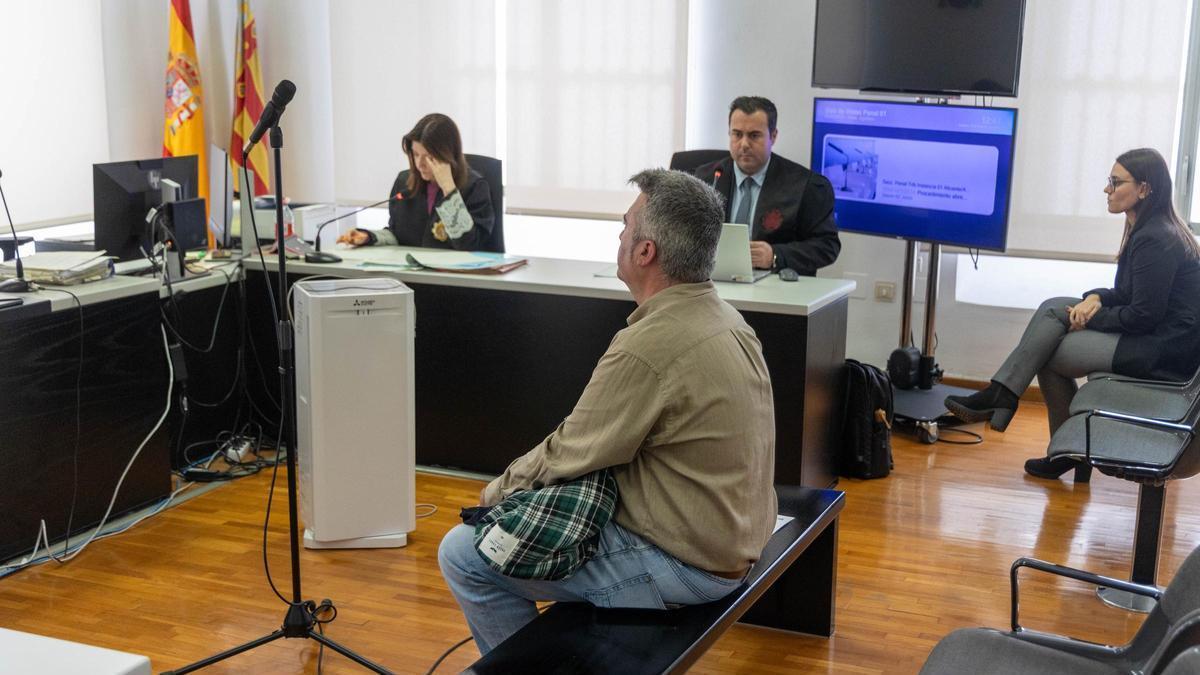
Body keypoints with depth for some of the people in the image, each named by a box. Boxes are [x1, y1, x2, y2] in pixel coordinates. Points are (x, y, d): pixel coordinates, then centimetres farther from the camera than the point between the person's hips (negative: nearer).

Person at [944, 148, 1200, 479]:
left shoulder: (1156, 240, -20)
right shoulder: (1146, 229, 11)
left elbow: (1143, 315, -21)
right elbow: (1130, 294, 19)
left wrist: (1090, 318, -8)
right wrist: (1095, 297, -1)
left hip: (1164, 350, -10)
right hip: (1154, 333, 10)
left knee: (1049, 354, -6)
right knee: (1052, 308, -1)